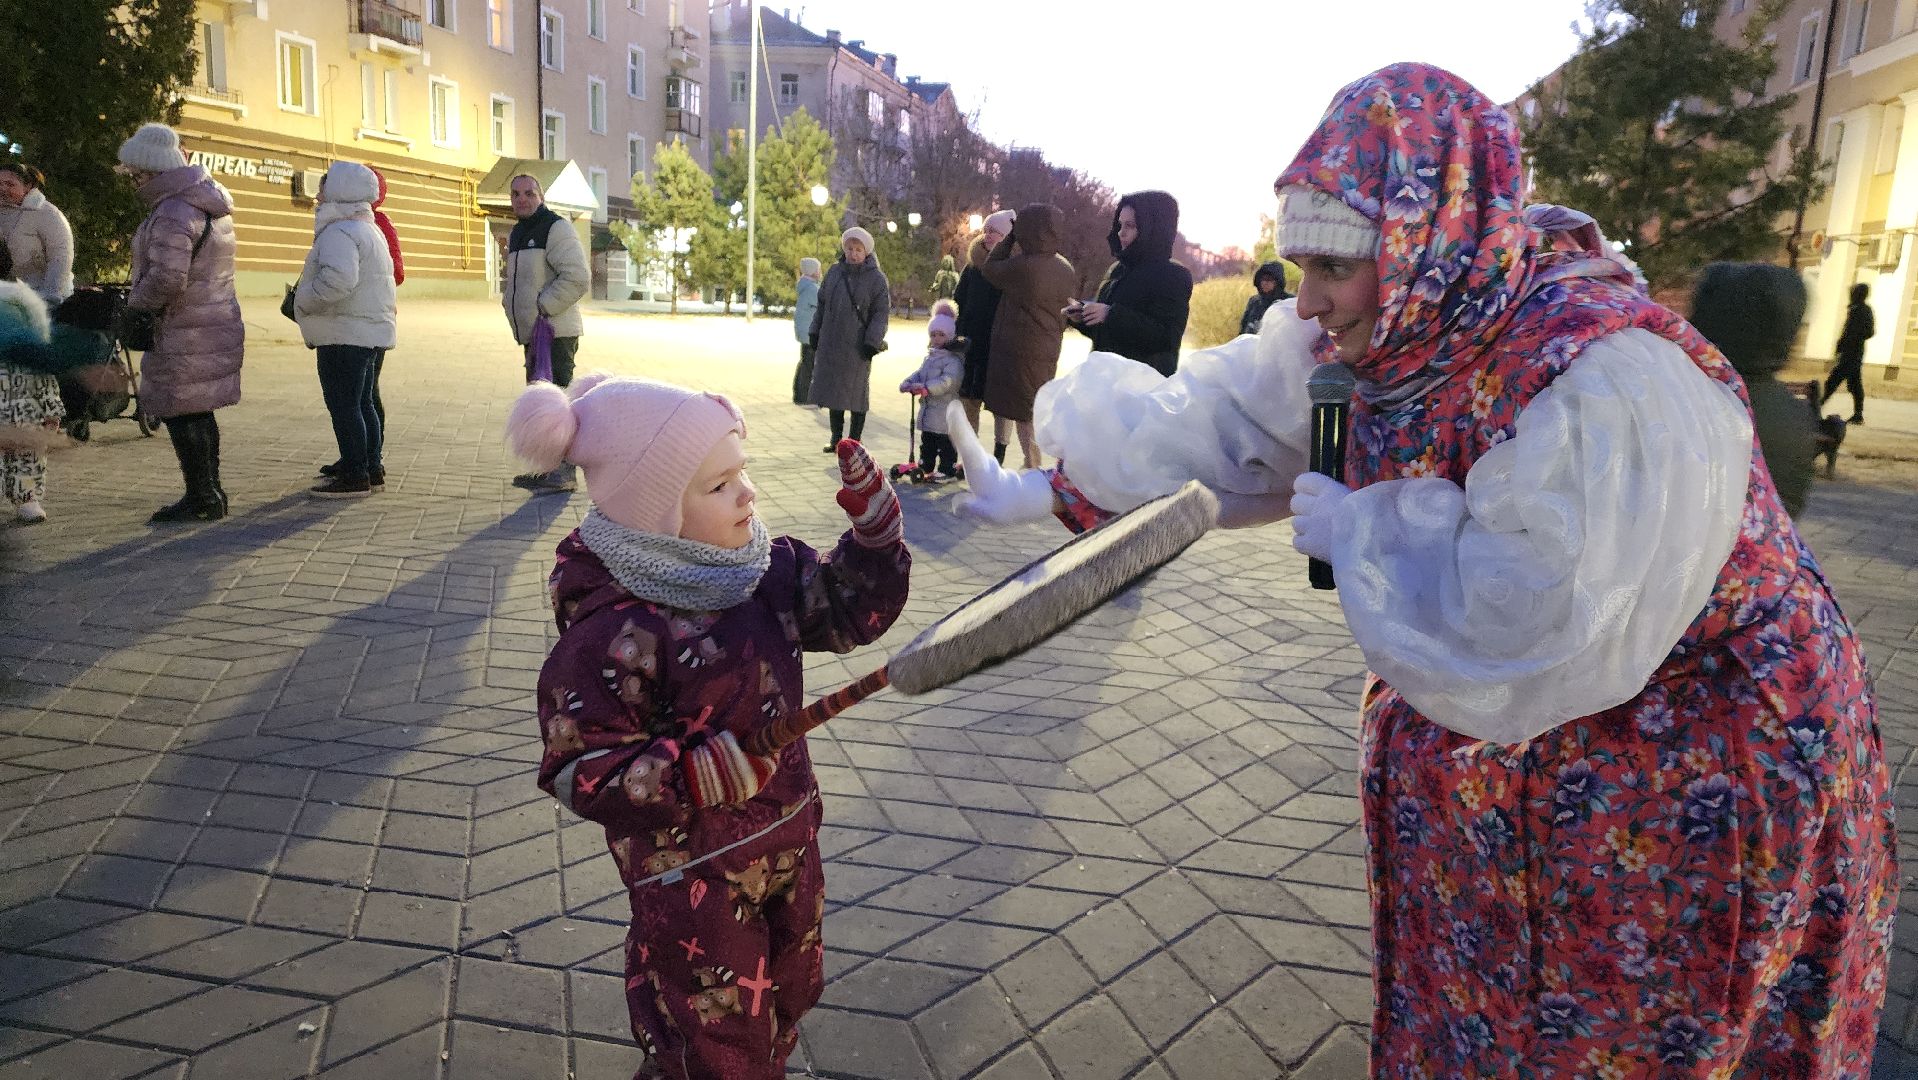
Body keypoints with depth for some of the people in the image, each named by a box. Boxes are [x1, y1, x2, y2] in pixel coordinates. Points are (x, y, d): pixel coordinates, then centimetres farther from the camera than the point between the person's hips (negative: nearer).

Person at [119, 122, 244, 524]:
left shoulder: (174, 213, -19)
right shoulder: (210, 203, 12)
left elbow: (167, 278, -26)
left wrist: (134, 307, -9)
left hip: (185, 332, -10)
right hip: (217, 320, 10)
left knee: (181, 415, -1)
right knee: (199, 413, 17)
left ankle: (201, 499, 6)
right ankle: (210, 493, 26)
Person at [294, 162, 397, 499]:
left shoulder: (339, 232, -16)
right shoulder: (370, 229, 17)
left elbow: (338, 279, -32)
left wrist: (303, 301, -16)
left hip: (345, 335, -10)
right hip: (371, 329, 10)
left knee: (343, 405, -5)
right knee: (361, 402, 17)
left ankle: (354, 475, -2)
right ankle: (371, 468, 23)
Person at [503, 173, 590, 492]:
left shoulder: (556, 227, -9)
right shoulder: (517, 234, 20)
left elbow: (578, 278, -20)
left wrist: (544, 307, -18)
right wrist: (508, 298, 14)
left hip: (555, 332, -10)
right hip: (532, 334, 10)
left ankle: (564, 471, -6)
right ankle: (546, 467, 22)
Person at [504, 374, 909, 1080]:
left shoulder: (763, 567, -7)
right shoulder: (614, 632, -28)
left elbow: (854, 609, 0)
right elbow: (580, 770, -24)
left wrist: (875, 529, -15)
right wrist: (702, 774, -33)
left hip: (787, 840, 7)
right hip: (690, 872, -7)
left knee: (786, 995, 28)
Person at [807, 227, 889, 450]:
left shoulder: (876, 278, -6)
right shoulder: (834, 272, 8)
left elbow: (881, 312, -6)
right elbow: (822, 304, 15)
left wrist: (872, 342, -13)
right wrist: (815, 332, 10)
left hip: (857, 346, -5)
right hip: (830, 343, 5)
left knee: (856, 392, 2)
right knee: (832, 389, 9)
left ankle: (854, 440, 13)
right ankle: (836, 438, 20)